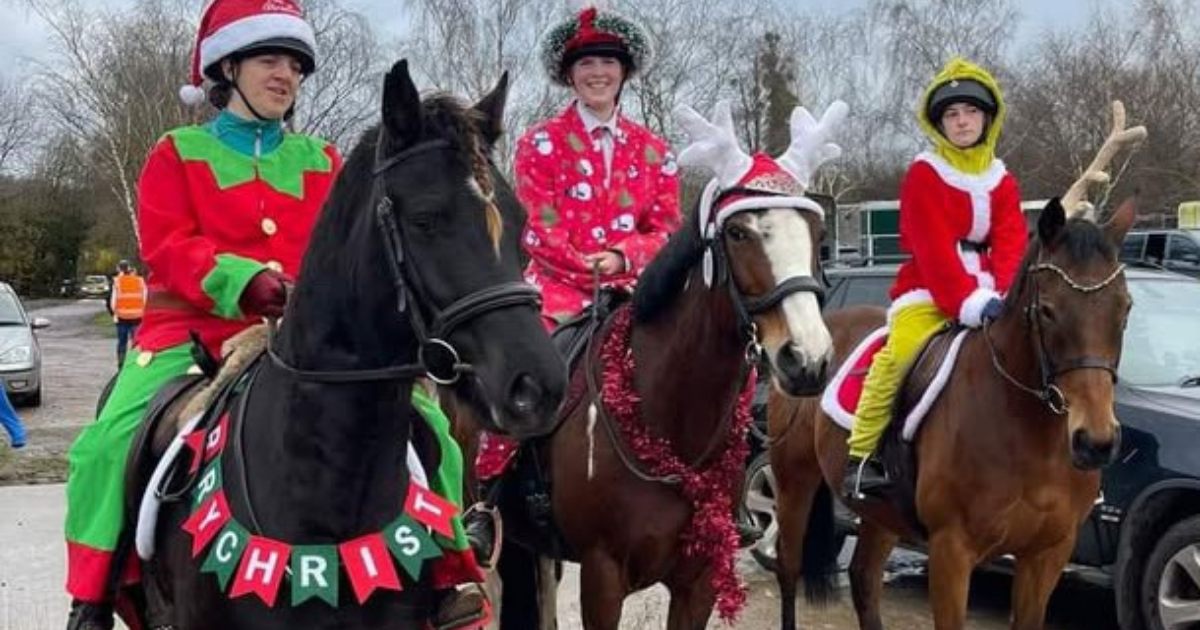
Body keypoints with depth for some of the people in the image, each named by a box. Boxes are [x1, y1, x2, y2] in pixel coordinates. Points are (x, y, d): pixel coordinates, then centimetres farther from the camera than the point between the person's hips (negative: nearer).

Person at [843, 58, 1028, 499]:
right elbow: (933, 248, -11)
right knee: (899, 353, -28)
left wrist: (1002, 295, -16)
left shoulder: (1002, 181, 15)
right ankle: (860, 456, -23)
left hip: (985, 294, 5)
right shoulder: (924, 175, 0)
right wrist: (967, 300, -22)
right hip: (928, 291, -5)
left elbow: (1011, 243, 3)